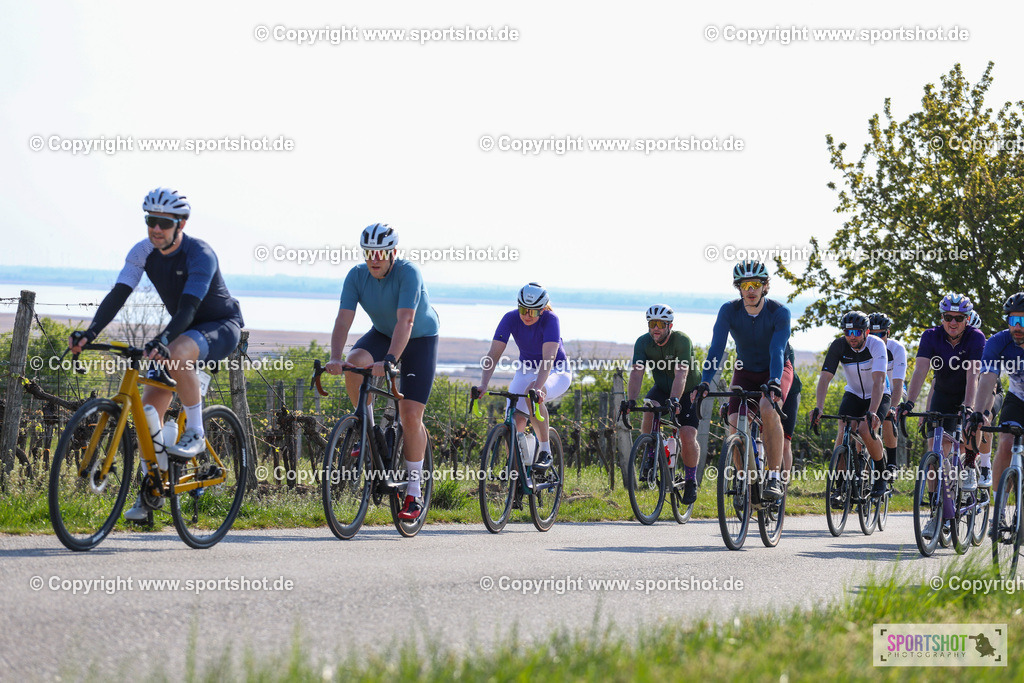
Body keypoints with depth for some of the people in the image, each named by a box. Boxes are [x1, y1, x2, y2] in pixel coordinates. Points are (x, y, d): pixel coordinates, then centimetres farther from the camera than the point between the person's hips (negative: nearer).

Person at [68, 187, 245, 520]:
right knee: (148, 410, -4)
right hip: (185, 329, 7)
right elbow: (118, 295, -17)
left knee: (176, 355, -40)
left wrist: (162, 341, -54)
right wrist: (89, 334, -34)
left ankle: (195, 433, -23)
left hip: (222, 326, -7)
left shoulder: (200, 255, -26)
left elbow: (189, 306, -38)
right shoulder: (143, 252, -9)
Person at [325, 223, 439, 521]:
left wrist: (389, 361, -52)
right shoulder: (357, 276, -17)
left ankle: (414, 493, -2)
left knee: (411, 415, -13)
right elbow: (343, 319, -24)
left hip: (420, 339, -4)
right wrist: (335, 359, -40)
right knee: (354, 364, -29)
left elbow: (405, 321, -40)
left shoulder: (409, 273, -30)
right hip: (382, 333, 4)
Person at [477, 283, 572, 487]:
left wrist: (538, 387, -53)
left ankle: (545, 452, -26)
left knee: (532, 393, -37)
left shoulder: (550, 320, -26)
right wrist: (483, 384, -36)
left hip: (556, 372, -4)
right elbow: (494, 353, -21)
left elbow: (548, 358, -38)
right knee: (515, 419, -17)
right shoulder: (510, 319, -16)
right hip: (526, 370, 4)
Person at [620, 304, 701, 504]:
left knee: (687, 437, -16)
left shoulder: (682, 341, -28)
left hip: (689, 392, -3)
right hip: (662, 388, 3)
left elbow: (681, 374, -40)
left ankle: (691, 480, 6)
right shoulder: (643, 342, -17)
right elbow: (636, 373, -28)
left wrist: (674, 400, -55)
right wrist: (631, 400, -44)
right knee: (650, 409, -31)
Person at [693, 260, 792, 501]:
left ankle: (775, 477, -26)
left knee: (768, 409, -33)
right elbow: (716, 348, -26)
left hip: (776, 371, -3)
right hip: (745, 372, 3)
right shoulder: (729, 311, -19)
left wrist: (774, 383, -52)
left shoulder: (779, 312, -24)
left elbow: (777, 351, -35)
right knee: (735, 425, -18)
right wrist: (705, 382, -41)